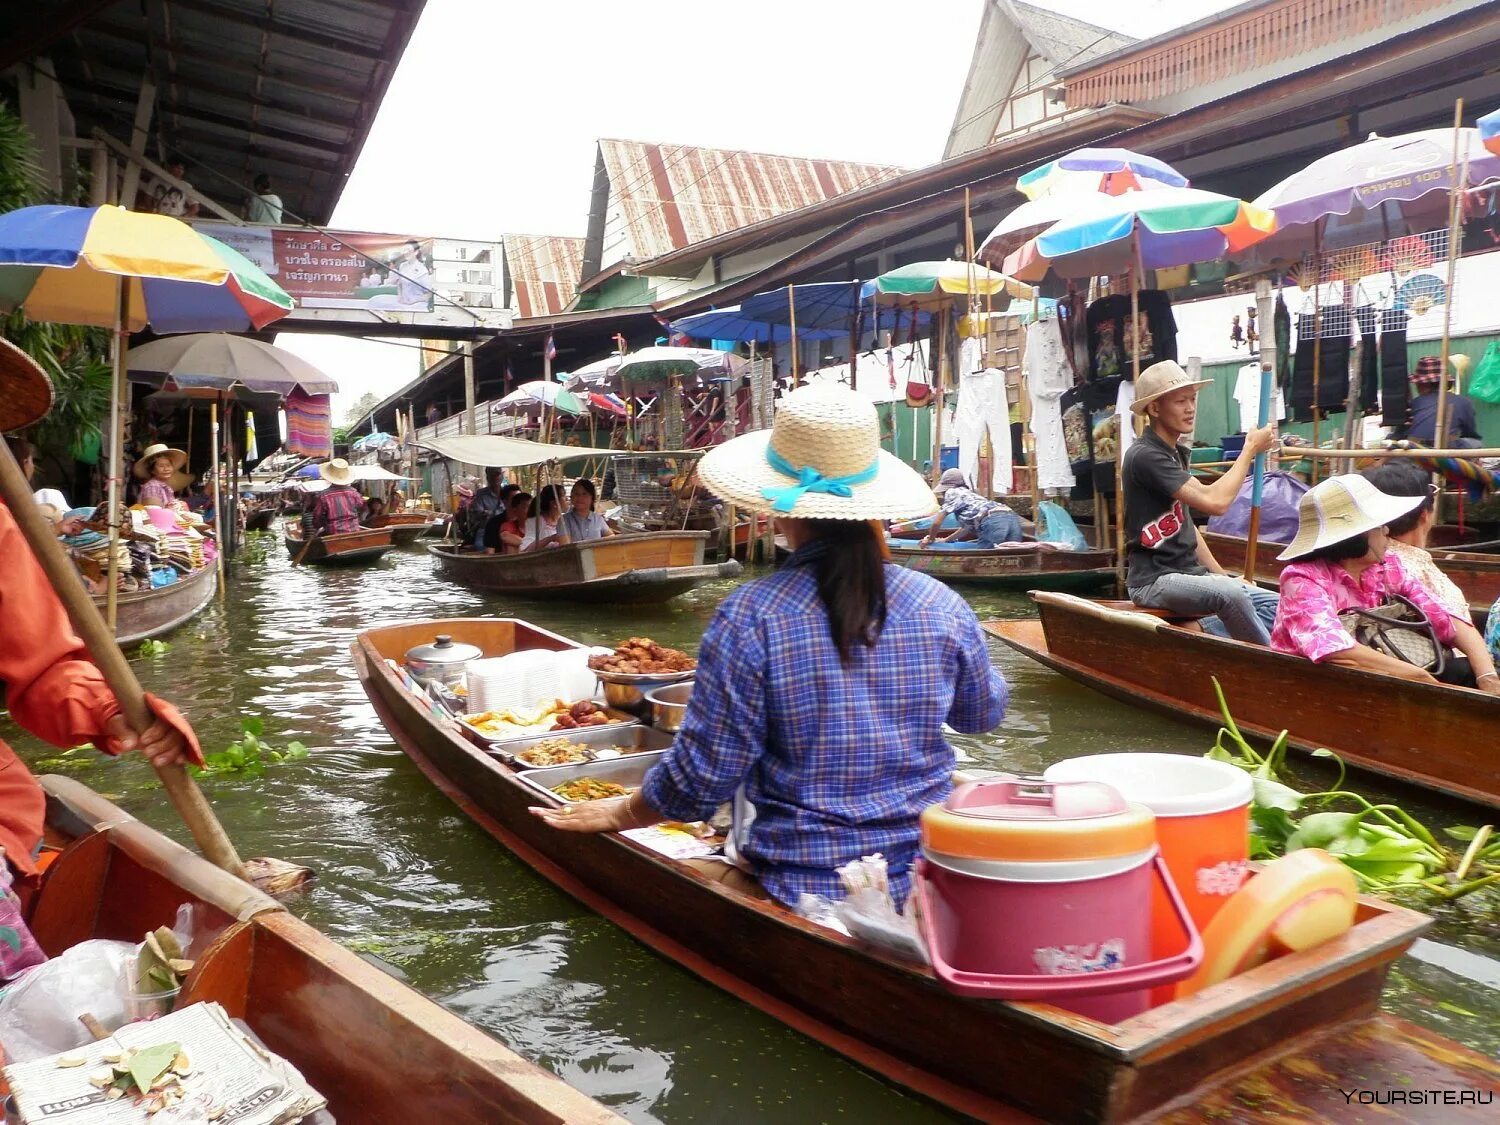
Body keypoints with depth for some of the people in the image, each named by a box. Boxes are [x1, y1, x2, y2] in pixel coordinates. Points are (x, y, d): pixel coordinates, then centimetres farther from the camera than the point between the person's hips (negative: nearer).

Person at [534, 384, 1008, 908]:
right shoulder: (943, 607, -7)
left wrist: (618, 814, 5)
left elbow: (700, 778, -14)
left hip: (804, 887, -5)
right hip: (927, 881, 5)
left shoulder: (750, 618, -18)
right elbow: (984, 713, 13)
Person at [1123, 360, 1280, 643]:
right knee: (1231, 595, -32)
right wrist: (1251, 449, -11)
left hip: (1187, 573, 9)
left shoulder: (1175, 452, 15)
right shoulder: (1145, 456, -16)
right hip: (1154, 580, -9)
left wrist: (1223, 576, 12)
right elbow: (1215, 501, -23)